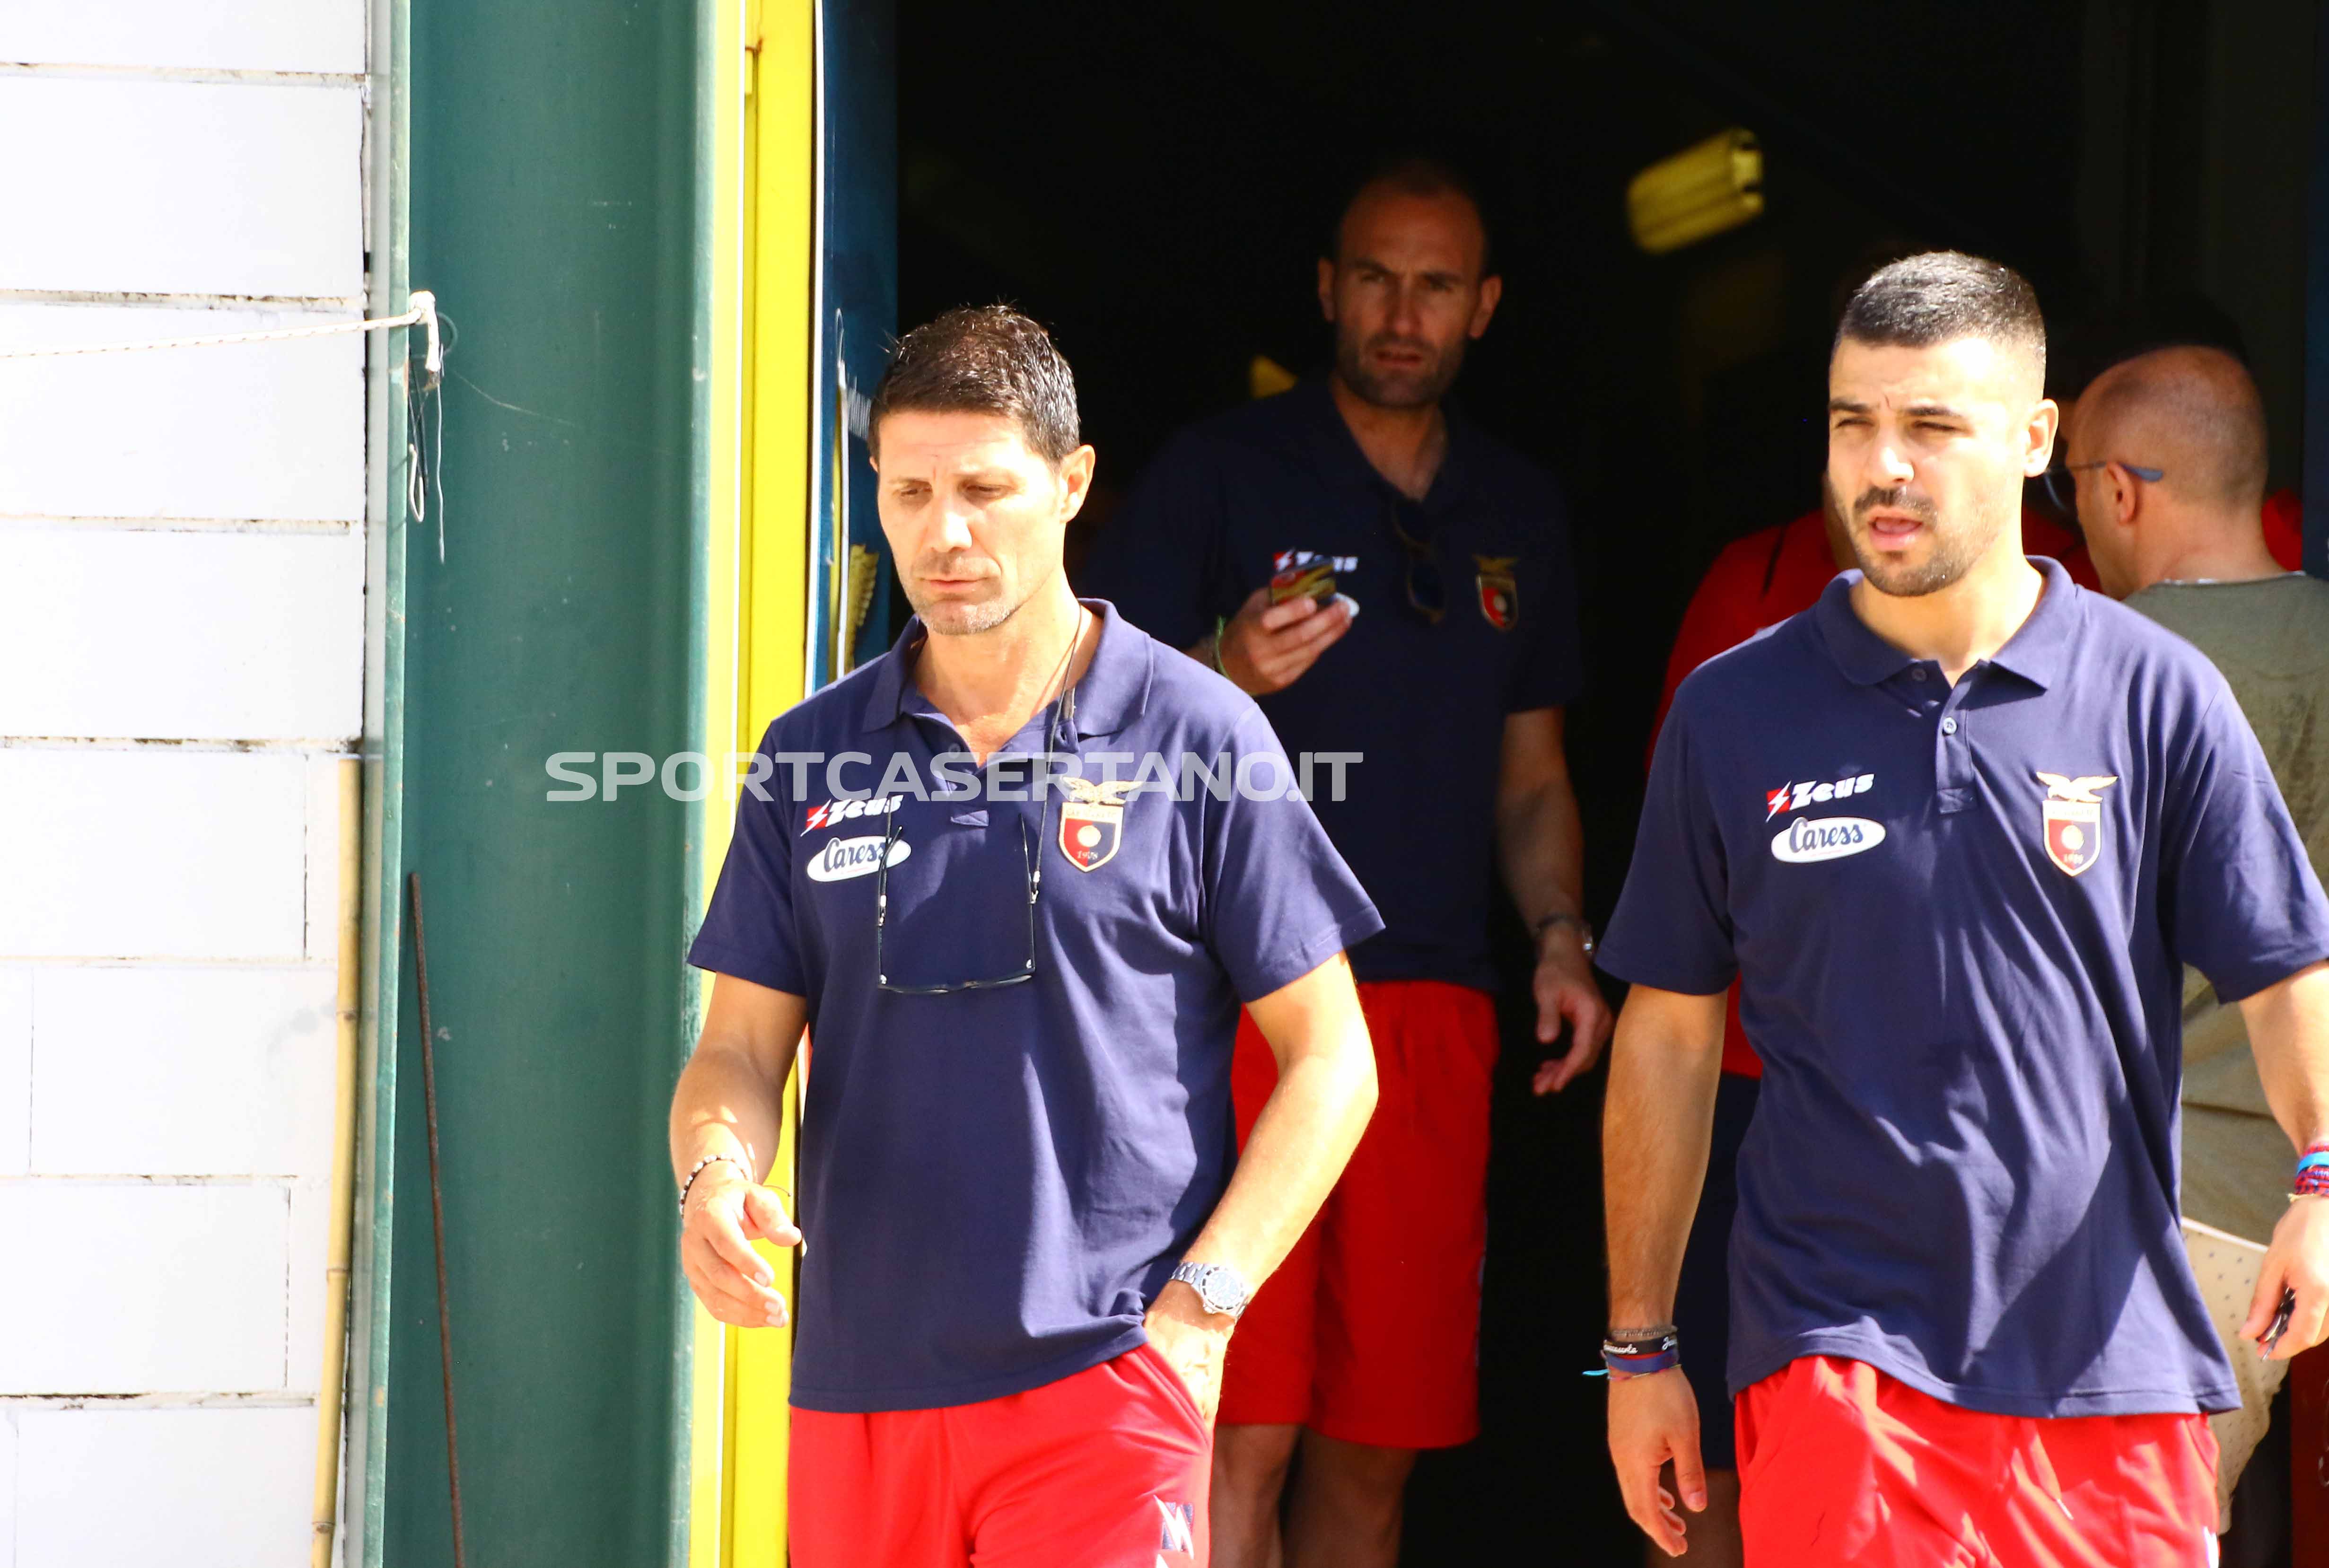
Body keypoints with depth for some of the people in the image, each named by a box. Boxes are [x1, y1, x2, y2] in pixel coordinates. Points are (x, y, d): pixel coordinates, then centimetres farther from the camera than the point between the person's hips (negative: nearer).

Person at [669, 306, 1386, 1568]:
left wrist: (1196, 1311, -9)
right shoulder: (811, 757, 10)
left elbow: (1328, 1061, 1)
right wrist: (715, 1179, -12)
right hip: (856, 1381, 4)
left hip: (1101, 1381, -3)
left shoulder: (1197, 736, 0)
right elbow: (741, 1049, 11)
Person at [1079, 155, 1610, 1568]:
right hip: (1242, 988, -4)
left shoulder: (1520, 513, 18)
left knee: (1378, 1440, 5)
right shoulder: (1221, 473, 3)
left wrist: (1562, 936, 6)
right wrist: (1224, 677, -19)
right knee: (1242, 1434, -13)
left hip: (1435, 1012, 5)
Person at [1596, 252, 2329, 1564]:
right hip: (1837, 1347, 0)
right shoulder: (1735, 714, 5)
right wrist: (1640, 1350, 9)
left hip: (2112, 1350, 1)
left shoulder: (2157, 695, 2)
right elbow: (1671, 1035, 10)